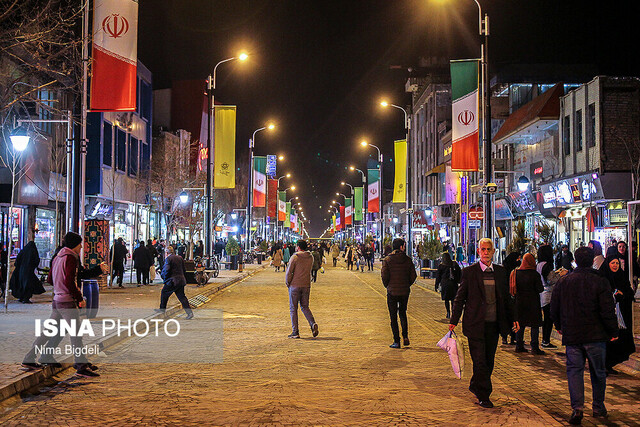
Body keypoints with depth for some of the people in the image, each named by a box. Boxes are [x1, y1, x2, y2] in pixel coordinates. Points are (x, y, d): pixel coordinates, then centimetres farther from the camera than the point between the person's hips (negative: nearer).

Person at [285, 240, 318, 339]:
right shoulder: (310, 257, 5)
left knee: (293, 309, 5)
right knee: (305, 307, 16)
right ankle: (313, 324, -8)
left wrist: (287, 283, 1)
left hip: (295, 286, -5)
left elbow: (289, 272, -13)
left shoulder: (295, 257, -12)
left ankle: (295, 331, 3)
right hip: (306, 285, 5)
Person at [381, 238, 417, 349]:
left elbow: (384, 276, -11)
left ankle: (396, 341, 4)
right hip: (405, 292, 2)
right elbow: (413, 276, -1)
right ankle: (405, 336, 8)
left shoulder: (387, 260, -7)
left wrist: (387, 286, 6)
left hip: (392, 292, -2)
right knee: (403, 313, 21)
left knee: (393, 317, 5)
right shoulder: (408, 260, -2)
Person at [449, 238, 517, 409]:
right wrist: (453, 321, -3)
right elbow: (460, 298, 0)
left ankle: (475, 386, 34)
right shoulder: (469, 271, -3)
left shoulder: (500, 271, 9)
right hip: (476, 324, -4)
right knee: (480, 361, -3)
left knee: (489, 360, 12)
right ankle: (483, 395, 9)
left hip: (494, 324, 4)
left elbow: (506, 297, 16)